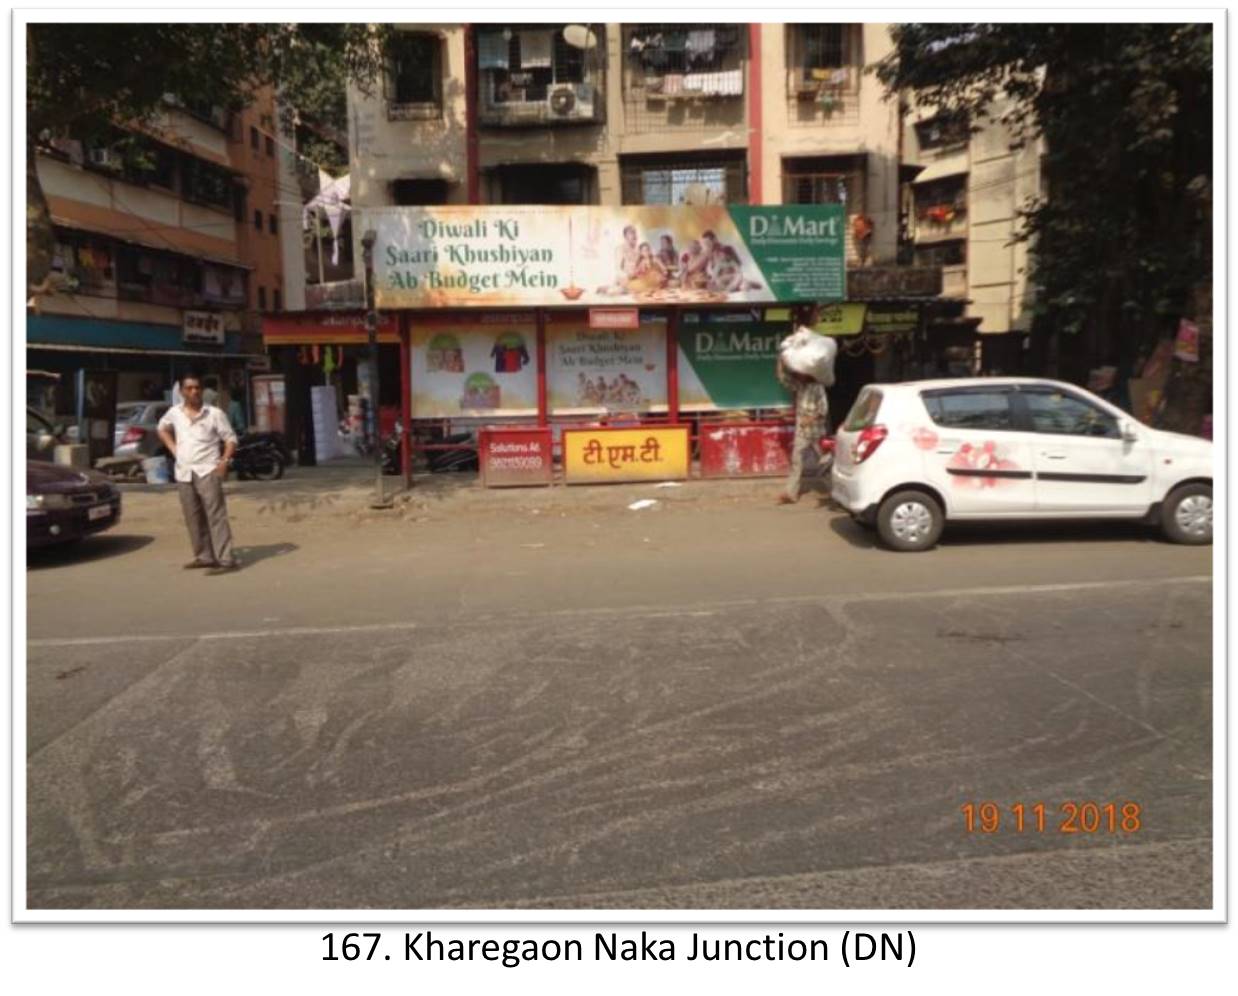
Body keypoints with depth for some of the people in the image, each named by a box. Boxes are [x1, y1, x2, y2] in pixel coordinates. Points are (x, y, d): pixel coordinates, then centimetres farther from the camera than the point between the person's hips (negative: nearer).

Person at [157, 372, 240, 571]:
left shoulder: (214, 413, -4)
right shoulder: (174, 413, 8)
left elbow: (230, 439, 0)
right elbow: (162, 428, 28)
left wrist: (225, 461, -13)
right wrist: (173, 449, 14)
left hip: (208, 471, -5)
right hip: (183, 473, 5)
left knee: (215, 514, -12)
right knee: (193, 518, 9)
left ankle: (225, 558, -15)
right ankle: (204, 556, 18)